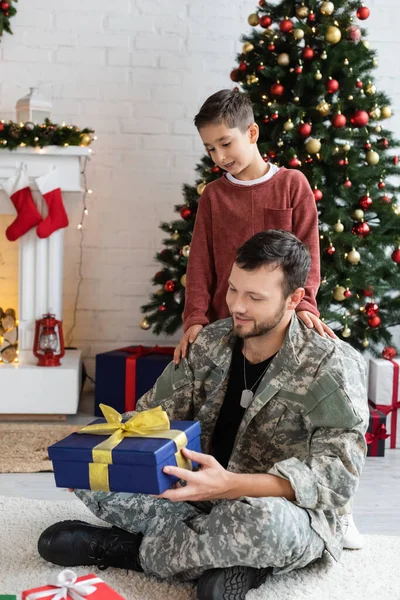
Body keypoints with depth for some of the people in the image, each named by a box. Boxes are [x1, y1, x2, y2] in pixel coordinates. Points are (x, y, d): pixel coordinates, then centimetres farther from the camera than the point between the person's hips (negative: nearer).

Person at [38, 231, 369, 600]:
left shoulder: (332, 366, -16)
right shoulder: (211, 343, 0)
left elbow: (339, 475, -26)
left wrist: (230, 485, -40)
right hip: (204, 500, 5)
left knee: (264, 521, -42)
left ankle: (137, 549, -13)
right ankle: (224, 554, -17)